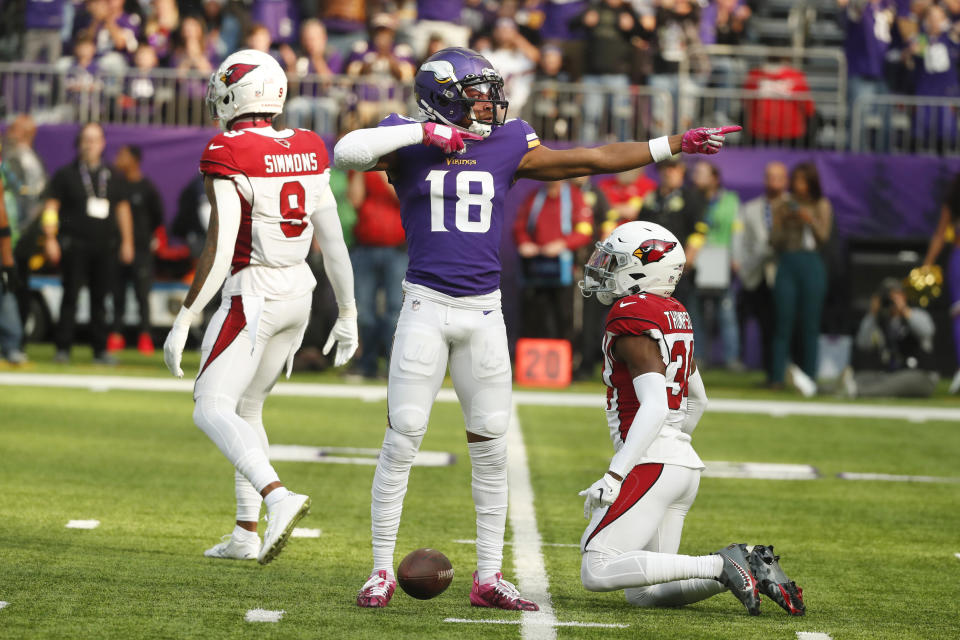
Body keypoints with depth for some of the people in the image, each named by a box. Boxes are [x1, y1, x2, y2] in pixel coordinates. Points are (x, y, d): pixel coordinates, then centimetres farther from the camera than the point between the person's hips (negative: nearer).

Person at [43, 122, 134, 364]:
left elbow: (123, 208, 18)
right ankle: (63, 348, -2)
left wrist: (127, 242, 13)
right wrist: (50, 239, -8)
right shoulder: (65, 174, 4)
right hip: (75, 244, -3)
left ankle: (100, 350, 9)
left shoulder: (113, 177, 14)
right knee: (71, 296, -5)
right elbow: (51, 206, 1)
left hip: (105, 246, 3)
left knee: (100, 299, 5)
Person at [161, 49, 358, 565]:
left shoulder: (228, 157, -14)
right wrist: (347, 315, 19)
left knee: (212, 410, -9)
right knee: (246, 409, 19)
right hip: (297, 293, 7)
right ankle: (246, 535, 19)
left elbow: (219, 251, -20)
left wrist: (183, 323, -16)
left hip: (252, 295, -7)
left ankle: (278, 497, -31)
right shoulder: (308, 153, 5)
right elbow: (334, 242, 9)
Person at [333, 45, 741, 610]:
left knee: (491, 447, 5)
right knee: (402, 441, -5)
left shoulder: (507, 147, 7)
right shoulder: (409, 145, -2)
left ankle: (489, 579, 13)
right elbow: (347, 153, -21)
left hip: (484, 310, 4)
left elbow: (592, 160, 10)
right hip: (426, 307, -4)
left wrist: (677, 145, 10)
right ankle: (382, 572, 4)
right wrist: (424, 132, -19)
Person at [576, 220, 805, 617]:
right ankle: (752, 567, -1)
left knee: (597, 572, -14)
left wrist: (615, 476, -24)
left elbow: (655, 405, -22)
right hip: (684, 462, 9)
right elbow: (697, 401, 28)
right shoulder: (673, 315, 17)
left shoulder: (631, 316, -12)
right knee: (643, 593, 11)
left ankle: (719, 566, -19)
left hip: (650, 464, -9)